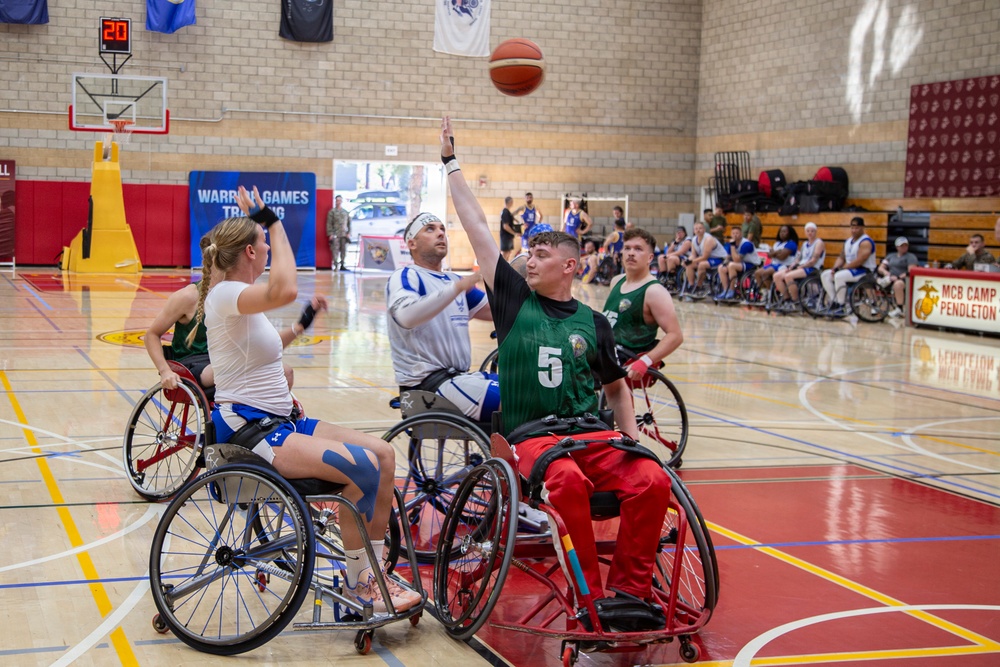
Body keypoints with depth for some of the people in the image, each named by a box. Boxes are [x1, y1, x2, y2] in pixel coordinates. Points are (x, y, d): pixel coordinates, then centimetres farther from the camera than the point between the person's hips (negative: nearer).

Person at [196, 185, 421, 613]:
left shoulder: (236, 296, 14)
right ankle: (357, 583, -9)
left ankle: (374, 573, 4)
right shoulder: (223, 295, -16)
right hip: (248, 430, -10)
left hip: (278, 422, 10)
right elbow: (284, 290, -36)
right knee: (363, 466, -24)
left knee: (382, 453, -2)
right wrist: (272, 222, -27)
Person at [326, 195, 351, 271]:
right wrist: (330, 234, -9)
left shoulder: (346, 212, 15)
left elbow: (349, 224, 16)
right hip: (335, 235, -4)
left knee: (344, 250, 4)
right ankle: (335, 265, -9)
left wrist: (348, 233, 4)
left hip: (344, 235, 4)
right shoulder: (332, 212, 3)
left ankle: (342, 265, 12)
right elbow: (329, 224, -1)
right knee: (335, 250, -10)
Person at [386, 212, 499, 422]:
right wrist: (459, 287, -31)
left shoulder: (454, 280, 20)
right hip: (426, 381, -9)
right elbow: (406, 316, -27)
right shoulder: (404, 277, -5)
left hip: (458, 377, 9)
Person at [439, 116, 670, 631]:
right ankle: (591, 595, -25)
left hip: (592, 433, 2)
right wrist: (451, 164, 9)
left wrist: (630, 433, 6)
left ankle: (630, 588, -11)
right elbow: (477, 228, 8)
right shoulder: (514, 299, 9)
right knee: (568, 481, -36)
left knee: (651, 481, -25)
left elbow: (616, 386, 23)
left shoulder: (592, 323, 13)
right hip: (531, 434, -2)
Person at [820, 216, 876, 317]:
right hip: (849, 269, 10)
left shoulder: (865, 242, -12)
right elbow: (841, 258, 17)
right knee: (825, 275, -2)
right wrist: (835, 268, -2)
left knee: (839, 276, -33)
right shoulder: (848, 241, 16)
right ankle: (834, 302, -5)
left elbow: (859, 261, -22)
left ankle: (842, 307, -25)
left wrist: (844, 267, -17)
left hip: (864, 271, -10)